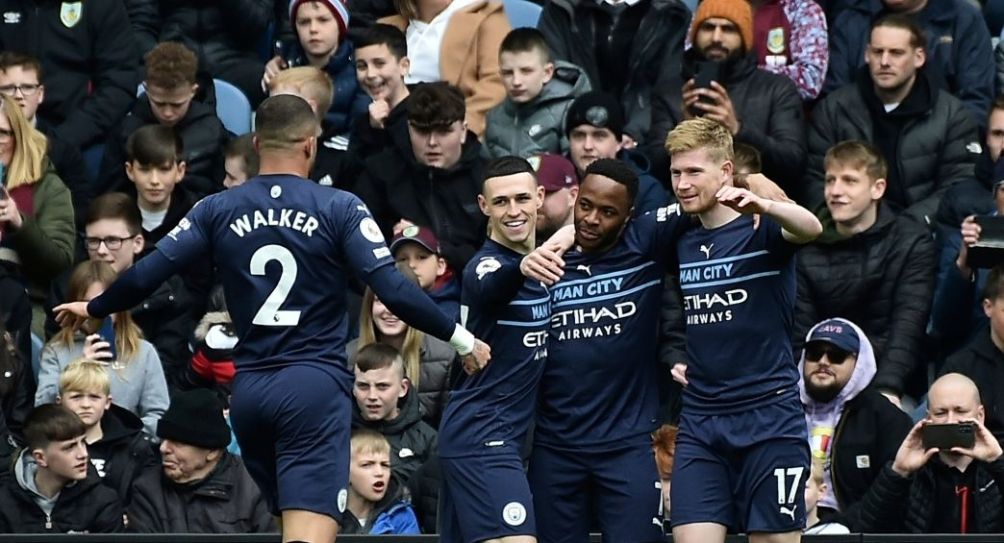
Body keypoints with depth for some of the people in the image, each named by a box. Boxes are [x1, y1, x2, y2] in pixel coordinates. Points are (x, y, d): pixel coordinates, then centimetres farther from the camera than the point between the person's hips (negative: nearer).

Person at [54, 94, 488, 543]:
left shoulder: (218, 210, 5)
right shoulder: (339, 209, -4)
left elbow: (145, 275, 4)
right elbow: (392, 290, -9)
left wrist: (92, 309, 23)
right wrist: (461, 338, 2)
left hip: (249, 389, 5)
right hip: (315, 386, -5)